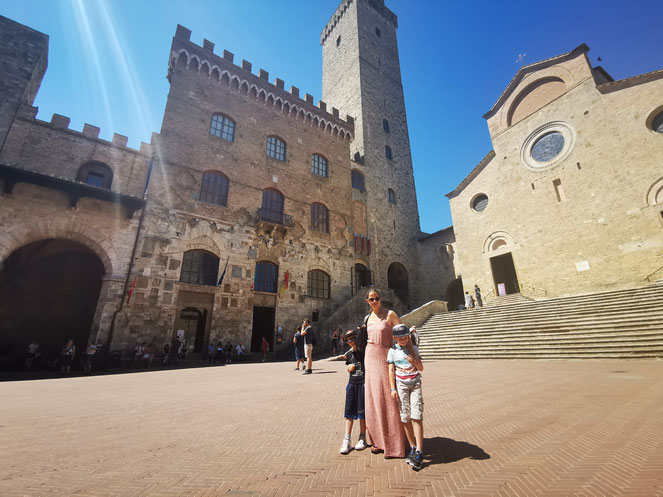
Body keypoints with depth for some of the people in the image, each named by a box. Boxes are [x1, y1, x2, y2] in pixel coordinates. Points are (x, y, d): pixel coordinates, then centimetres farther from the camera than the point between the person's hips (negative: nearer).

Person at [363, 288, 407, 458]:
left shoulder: (390, 315, -8)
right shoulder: (368, 318, 10)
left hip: (385, 359, -6)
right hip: (370, 360, 6)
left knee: (387, 399, 1)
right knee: (374, 399, 12)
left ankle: (393, 443, 17)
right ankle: (380, 439, 27)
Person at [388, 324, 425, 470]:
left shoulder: (413, 348, 6)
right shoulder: (392, 351, 3)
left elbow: (421, 368, 7)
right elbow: (391, 371, 2)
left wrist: (414, 362, -14)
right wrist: (393, 388, -4)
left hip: (415, 383, 0)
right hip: (401, 384, 0)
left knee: (416, 417, -9)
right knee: (405, 418, 3)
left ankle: (419, 452, -5)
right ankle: (413, 448, 18)